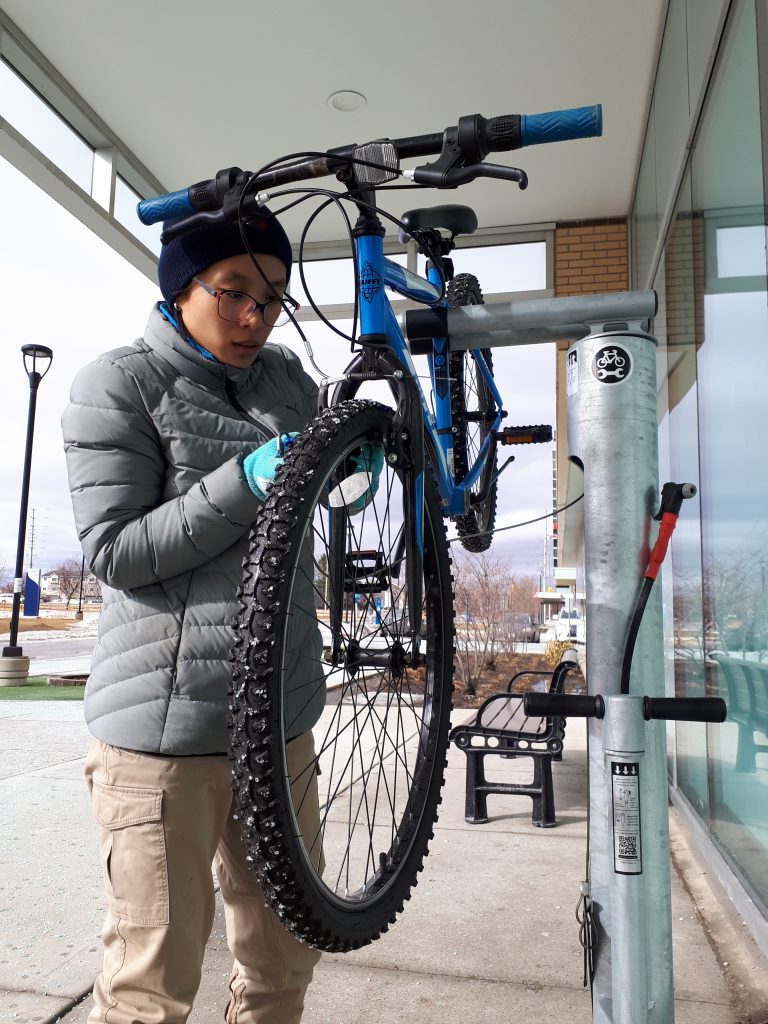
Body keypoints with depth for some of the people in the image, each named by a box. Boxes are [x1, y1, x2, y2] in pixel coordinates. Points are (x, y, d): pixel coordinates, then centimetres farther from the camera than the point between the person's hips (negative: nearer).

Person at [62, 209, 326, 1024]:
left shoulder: (285, 377, 11)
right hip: (167, 724, -6)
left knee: (285, 959, 17)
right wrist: (245, 483, -21)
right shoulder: (120, 384, -5)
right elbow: (114, 551, -11)